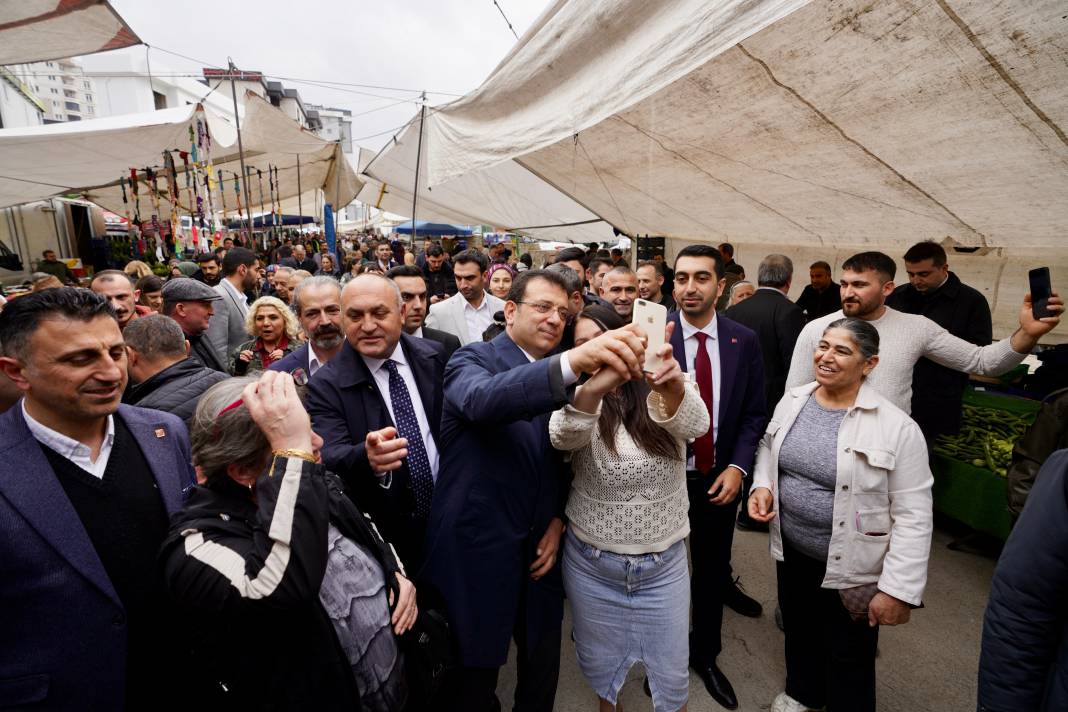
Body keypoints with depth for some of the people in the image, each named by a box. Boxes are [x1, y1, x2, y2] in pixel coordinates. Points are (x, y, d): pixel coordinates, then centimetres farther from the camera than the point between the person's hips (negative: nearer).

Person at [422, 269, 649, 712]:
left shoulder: (560, 378, 6)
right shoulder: (472, 360, -11)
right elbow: (482, 400, -36)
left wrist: (558, 518, -3)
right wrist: (572, 361, -50)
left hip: (539, 549, 5)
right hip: (477, 553, -5)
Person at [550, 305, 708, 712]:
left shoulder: (662, 392, -10)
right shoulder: (577, 400, -11)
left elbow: (695, 423, -32)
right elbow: (562, 436, -34)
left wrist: (674, 388, -54)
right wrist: (591, 389, -55)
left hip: (665, 564, 0)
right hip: (591, 565, 1)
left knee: (671, 674, 16)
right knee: (598, 663, 22)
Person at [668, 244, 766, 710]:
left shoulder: (744, 341, -5)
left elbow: (754, 413, 1)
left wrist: (737, 467, -10)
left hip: (719, 478, 3)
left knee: (712, 569, 21)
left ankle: (705, 655, 46)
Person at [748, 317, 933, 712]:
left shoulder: (897, 427, -20)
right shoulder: (791, 401, -5)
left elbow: (913, 516, -17)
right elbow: (768, 447, 13)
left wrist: (898, 589, -17)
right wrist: (761, 485, -6)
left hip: (851, 568, -5)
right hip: (791, 551, 5)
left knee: (849, 660, 16)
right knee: (798, 631, 27)